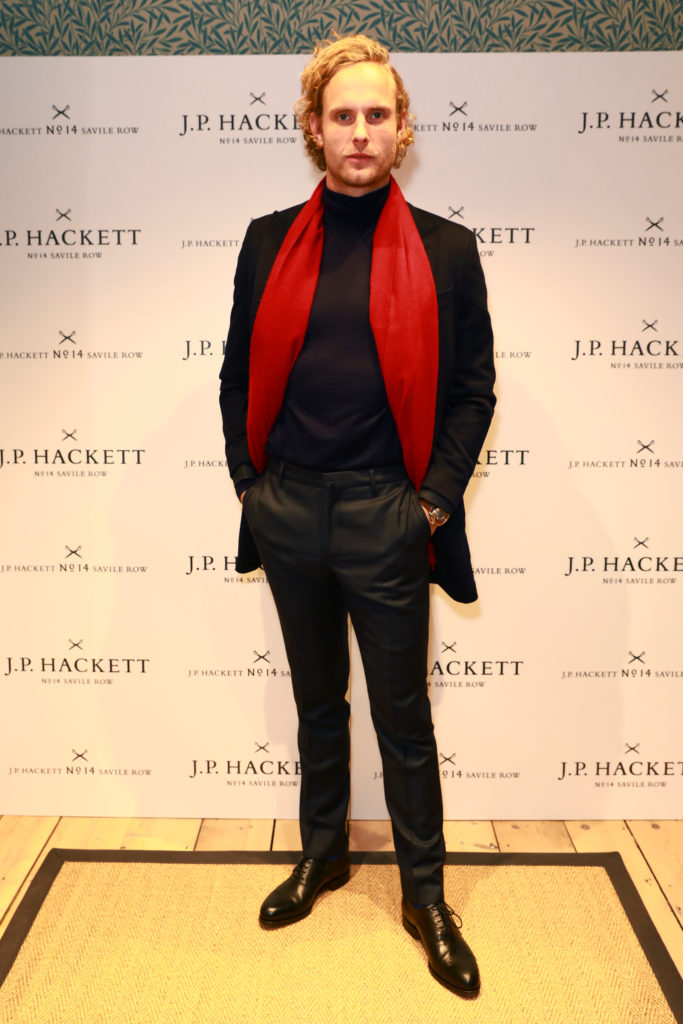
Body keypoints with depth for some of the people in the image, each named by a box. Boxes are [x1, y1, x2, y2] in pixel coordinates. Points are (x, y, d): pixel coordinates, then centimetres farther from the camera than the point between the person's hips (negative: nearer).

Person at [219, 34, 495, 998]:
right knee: (317, 700, 19)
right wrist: (250, 479, 2)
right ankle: (323, 851, 40)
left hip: (387, 519, -2)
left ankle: (425, 892, 28)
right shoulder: (270, 243, 5)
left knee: (404, 716, 9)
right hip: (288, 512, 3)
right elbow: (239, 373, 9)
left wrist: (436, 499, -6)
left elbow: (473, 387, 0)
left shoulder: (445, 251, -1)